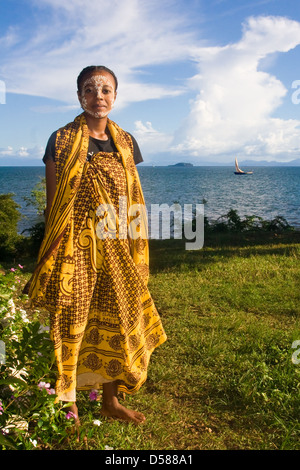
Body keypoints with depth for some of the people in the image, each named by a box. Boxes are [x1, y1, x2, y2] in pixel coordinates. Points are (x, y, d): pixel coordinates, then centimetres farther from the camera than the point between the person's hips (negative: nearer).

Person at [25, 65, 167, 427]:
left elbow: (132, 202, 11)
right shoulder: (62, 140, -1)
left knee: (117, 321, 10)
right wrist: (52, 253, -4)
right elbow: (52, 203, -2)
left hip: (116, 248, 4)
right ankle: (68, 407, 24)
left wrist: (136, 253, 9)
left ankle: (110, 400, 30)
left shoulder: (125, 142, 10)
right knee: (70, 323, 3)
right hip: (74, 246, -4)